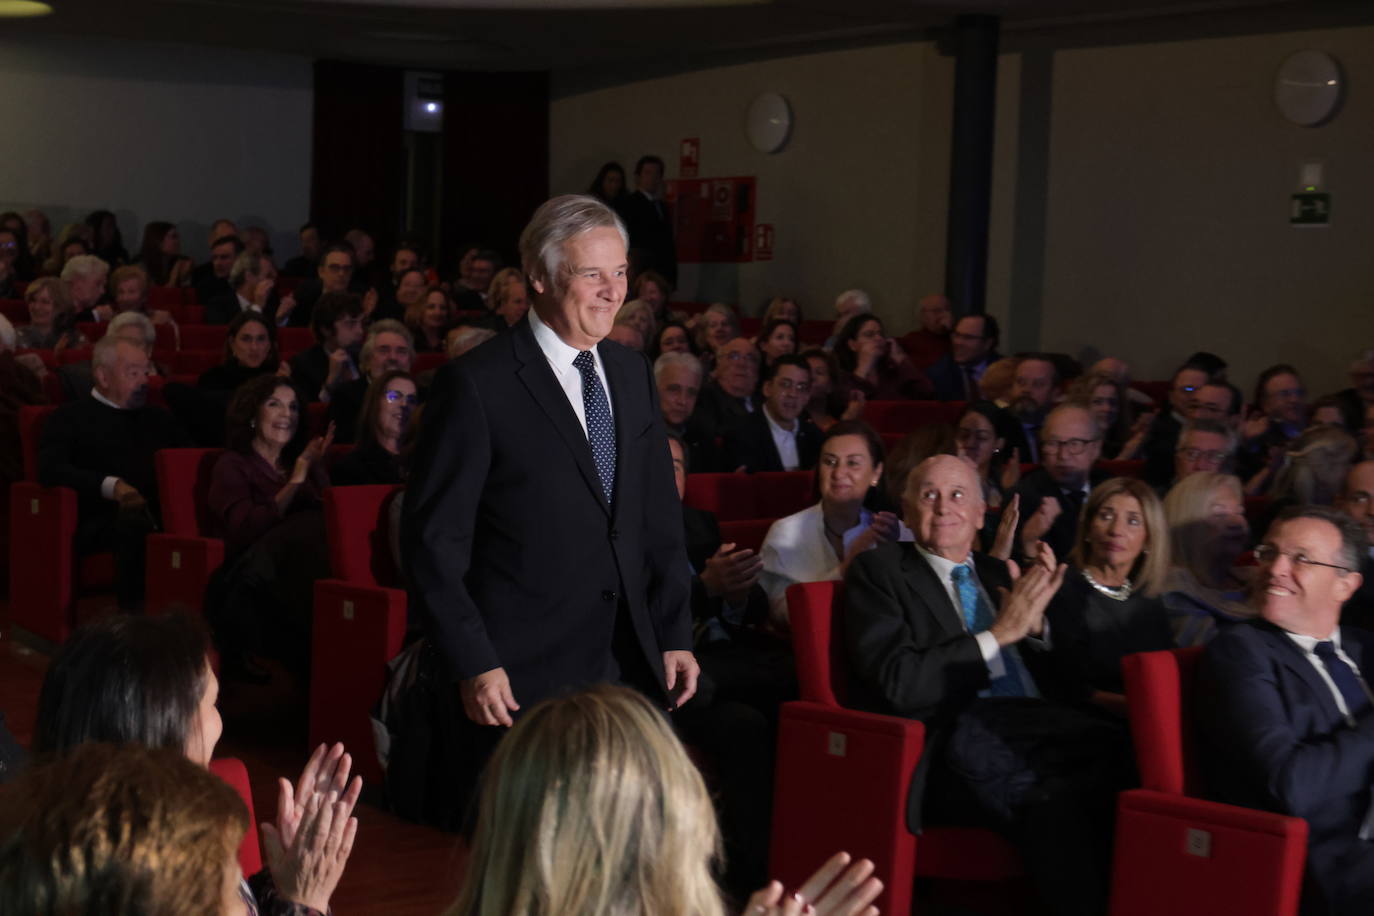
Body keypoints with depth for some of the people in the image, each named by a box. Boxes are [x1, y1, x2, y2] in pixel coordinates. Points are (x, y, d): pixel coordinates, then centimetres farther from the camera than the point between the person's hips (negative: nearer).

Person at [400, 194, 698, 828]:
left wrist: (674, 635, 10)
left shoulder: (632, 374, 12)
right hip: (517, 682, -6)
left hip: (628, 672, 6)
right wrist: (473, 665, -14)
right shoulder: (476, 385, -9)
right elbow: (433, 540, -10)